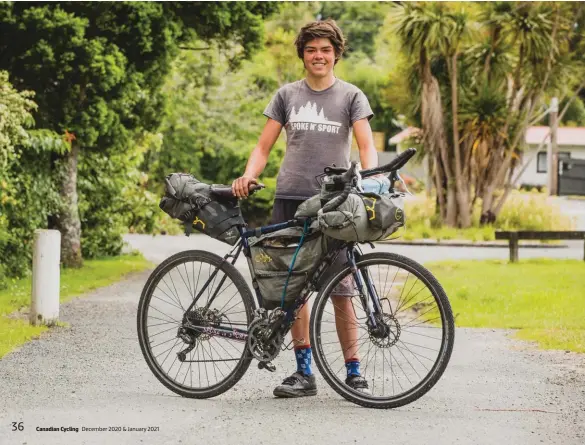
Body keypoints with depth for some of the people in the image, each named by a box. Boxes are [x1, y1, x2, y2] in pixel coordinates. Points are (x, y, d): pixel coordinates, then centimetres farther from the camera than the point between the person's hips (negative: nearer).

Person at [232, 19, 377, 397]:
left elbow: (366, 144, -3)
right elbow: (264, 146, 11)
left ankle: (354, 373, 0)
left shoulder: (351, 96, 7)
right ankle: (304, 372, 7)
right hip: (290, 199, 3)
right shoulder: (287, 96, 13)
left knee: (340, 291, -5)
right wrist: (248, 176, -8)